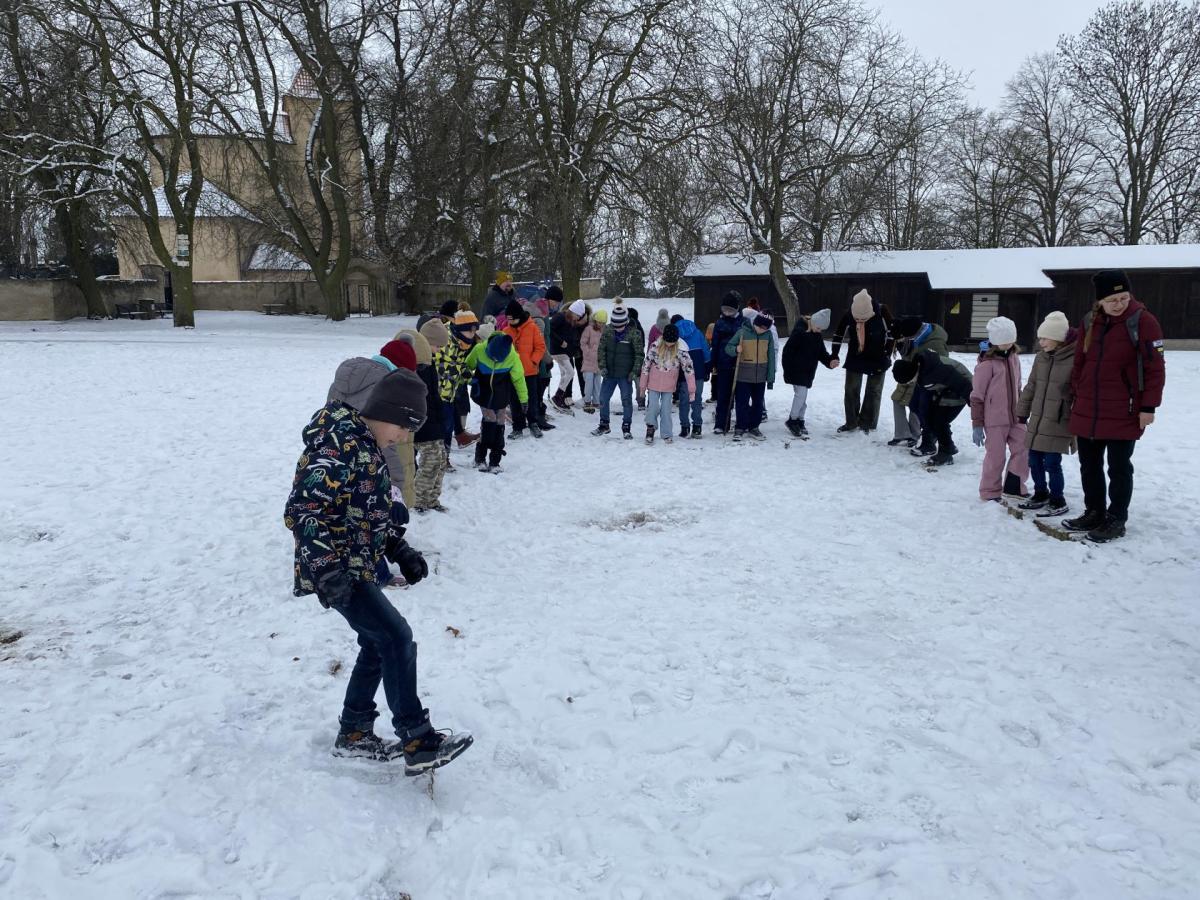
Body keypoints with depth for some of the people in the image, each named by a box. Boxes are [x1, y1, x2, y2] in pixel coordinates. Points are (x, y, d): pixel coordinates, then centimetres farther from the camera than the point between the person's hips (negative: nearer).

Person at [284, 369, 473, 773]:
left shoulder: (365, 444, 11)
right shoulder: (339, 444, -21)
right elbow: (302, 511, -27)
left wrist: (401, 550, 10)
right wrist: (326, 570, -32)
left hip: (357, 568, 10)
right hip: (337, 572, -10)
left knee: (379, 644, 15)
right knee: (397, 638, -13)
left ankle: (353, 734, 29)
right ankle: (417, 743, -7)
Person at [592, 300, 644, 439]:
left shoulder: (634, 333, -10)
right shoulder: (608, 330, -1)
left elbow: (639, 354, -5)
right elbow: (601, 349, 5)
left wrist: (635, 371, -11)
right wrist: (602, 366, -4)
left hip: (625, 375, -4)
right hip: (609, 373, 4)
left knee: (626, 400, -1)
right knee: (603, 399, 10)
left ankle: (626, 428, 10)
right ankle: (604, 425, 27)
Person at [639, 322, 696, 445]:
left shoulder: (681, 350, -14)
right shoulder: (655, 346, -13)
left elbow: (688, 369, -11)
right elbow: (646, 365, -4)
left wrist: (692, 390, -13)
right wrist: (643, 385, 0)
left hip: (669, 386, 0)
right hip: (654, 385, 0)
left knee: (666, 410, 3)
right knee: (653, 407, -2)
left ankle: (667, 434, 17)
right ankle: (650, 427, 23)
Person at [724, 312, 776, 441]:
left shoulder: (768, 335, 1)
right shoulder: (742, 332, -8)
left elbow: (771, 357, 4)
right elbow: (728, 347, -1)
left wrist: (771, 377, 3)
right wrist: (736, 350, -24)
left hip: (760, 377, 3)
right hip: (744, 376, -3)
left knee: (758, 403, 11)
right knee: (742, 403, -1)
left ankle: (753, 427, 23)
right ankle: (740, 428, 9)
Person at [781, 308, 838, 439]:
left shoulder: (818, 335, 4)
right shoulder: (799, 331, -20)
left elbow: (821, 352, 10)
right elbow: (788, 351, -18)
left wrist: (829, 361, -10)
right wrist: (788, 370, -15)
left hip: (809, 371, 7)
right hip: (796, 370, -7)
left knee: (803, 396, 12)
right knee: (801, 394, -11)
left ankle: (799, 421, 21)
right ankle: (792, 420, 3)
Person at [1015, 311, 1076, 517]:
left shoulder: (1075, 359, -13)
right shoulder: (1041, 357, 8)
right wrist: (1023, 412, 18)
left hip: (1059, 422, -7)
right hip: (1037, 419, 7)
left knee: (1052, 462, -4)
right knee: (1034, 460, 13)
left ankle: (1058, 502, 11)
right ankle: (1041, 494, 31)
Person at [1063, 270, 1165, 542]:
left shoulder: (1142, 321, -10)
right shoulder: (1090, 322, 6)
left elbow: (1155, 368, -10)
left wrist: (1149, 407, -13)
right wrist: (1076, 397, 14)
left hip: (1123, 414, -5)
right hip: (1087, 412, 6)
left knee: (1119, 468, 4)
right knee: (1089, 466, 14)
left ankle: (1116, 521, 15)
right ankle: (1094, 513, 28)